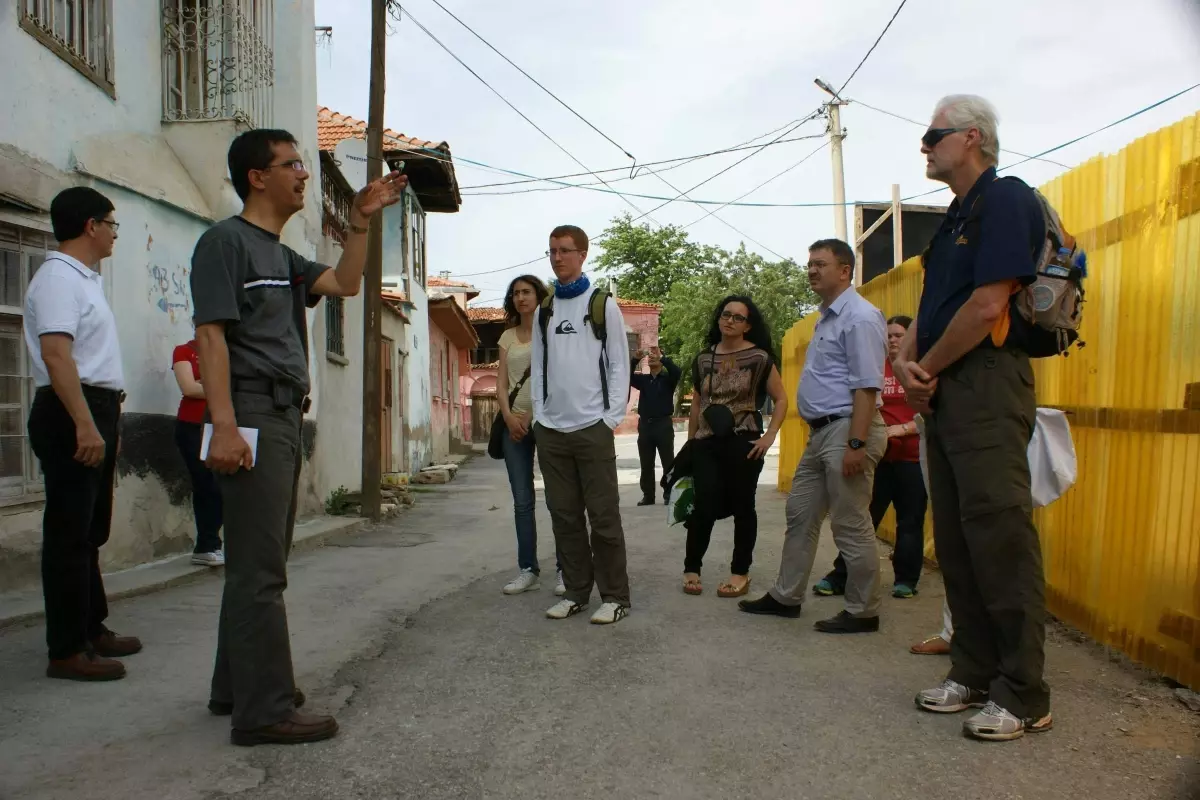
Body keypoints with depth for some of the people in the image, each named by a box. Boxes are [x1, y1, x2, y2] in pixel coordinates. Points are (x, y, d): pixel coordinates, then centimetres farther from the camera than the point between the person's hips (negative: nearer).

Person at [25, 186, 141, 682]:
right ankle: (67, 650, 0)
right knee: (70, 534, -6)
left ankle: (91, 629, 25)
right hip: (71, 416, -10)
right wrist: (85, 424, -28)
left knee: (89, 532, 15)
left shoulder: (84, 278, 19)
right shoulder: (59, 277, -12)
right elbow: (55, 354, -23)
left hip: (94, 413, 10)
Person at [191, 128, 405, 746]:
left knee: (256, 562, 14)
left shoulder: (279, 254, 21)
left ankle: (237, 689, 25)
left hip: (283, 418, 10)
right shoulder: (226, 240, -6)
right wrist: (224, 426, -23)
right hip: (253, 417, -10)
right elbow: (210, 334, -14)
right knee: (259, 570, -7)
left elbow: (344, 284, 21)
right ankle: (264, 710, -1)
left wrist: (360, 221, 10)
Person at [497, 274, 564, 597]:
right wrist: (508, 416, -6)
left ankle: (565, 570, 2)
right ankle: (528, 570, 11)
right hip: (515, 422, 5)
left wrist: (533, 413, -13)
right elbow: (502, 383, 10)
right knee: (522, 500, 5)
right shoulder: (507, 337, 15)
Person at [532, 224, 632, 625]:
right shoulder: (544, 310, 14)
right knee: (564, 515, 8)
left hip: (592, 427, -4)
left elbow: (619, 364, -1)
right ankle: (576, 591, 18)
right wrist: (539, 414, 6)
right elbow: (538, 367, 15)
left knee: (603, 515, -2)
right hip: (551, 430, 5)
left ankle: (615, 596, 7)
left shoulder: (603, 304, 1)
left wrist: (612, 417, -8)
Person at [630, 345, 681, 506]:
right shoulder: (643, 379, 12)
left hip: (663, 424, -3)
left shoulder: (668, 378, 2)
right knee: (646, 464, 6)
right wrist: (635, 360, -15)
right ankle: (648, 495, 13)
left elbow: (677, 372, -18)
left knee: (668, 462, 1)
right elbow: (627, 376, -3)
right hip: (645, 424, 3)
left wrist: (661, 357, -22)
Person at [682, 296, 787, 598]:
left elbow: (781, 399, 0)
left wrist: (770, 436, -10)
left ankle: (740, 572, 19)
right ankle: (691, 568, 13)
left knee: (742, 507, 6)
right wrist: (690, 443, 13)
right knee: (704, 506, -3)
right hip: (707, 443, 3)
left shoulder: (759, 358, -3)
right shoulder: (703, 359, 8)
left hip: (743, 442, -2)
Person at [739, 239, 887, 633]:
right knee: (800, 515, 15)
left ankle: (862, 612, 12)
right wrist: (819, 433, 18)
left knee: (851, 526, -2)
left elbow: (867, 385, -20)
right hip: (821, 432, 10)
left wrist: (856, 443, -24)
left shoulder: (859, 317, -13)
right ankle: (785, 597, 26)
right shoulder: (826, 317, 18)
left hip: (847, 429, -10)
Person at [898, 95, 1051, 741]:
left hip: (986, 385, -10)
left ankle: (1024, 696, 3)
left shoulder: (1005, 201, -7)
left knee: (1000, 537, -8)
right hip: (943, 392, 10)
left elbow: (987, 306, -17)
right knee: (956, 540, 11)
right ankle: (974, 674, 21)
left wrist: (928, 369, -7)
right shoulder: (954, 218, 22)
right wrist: (905, 360, 1)